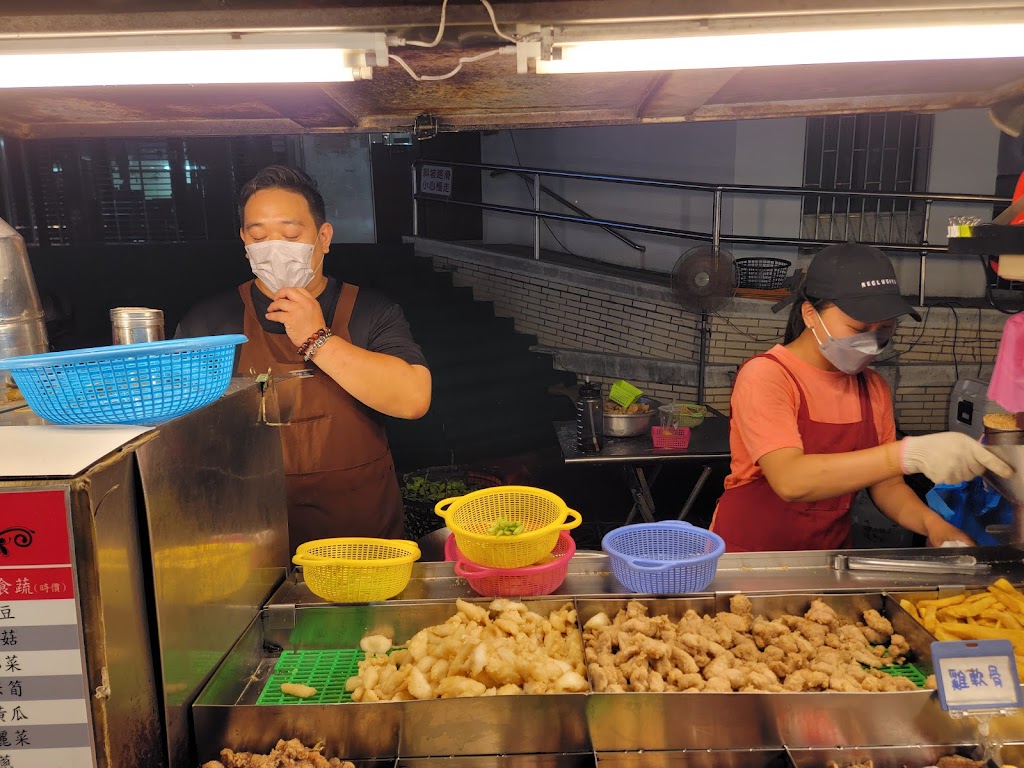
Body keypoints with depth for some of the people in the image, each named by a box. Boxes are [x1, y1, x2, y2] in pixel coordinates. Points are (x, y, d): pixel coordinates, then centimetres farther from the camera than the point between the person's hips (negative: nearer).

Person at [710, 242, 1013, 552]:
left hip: (829, 560, 5)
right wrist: (909, 455, -33)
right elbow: (790, 480, -27)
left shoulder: (874, 388, 4)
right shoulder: (764, 376, -14)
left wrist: (931, 523, -11)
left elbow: (886, 484, 9)